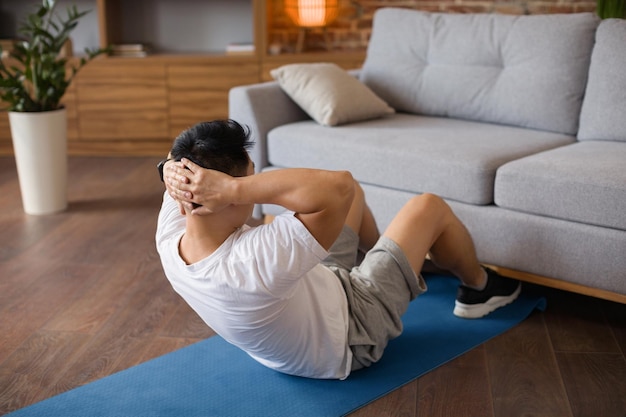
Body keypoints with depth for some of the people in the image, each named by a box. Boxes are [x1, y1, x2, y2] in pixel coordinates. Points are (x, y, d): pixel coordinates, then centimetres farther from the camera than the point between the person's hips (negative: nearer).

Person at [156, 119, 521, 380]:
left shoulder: (169, 240, -22)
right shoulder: (253, 263, -46)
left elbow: (178, 165, -4)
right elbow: (338, 185, -51)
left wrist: (174, 174, -28)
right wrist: (232, 189, -53)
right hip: (351, 337, -7)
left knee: (354, 194, 18)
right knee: (430, 207, 2)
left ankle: (384, 256, 50)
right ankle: (479, 288, 32)